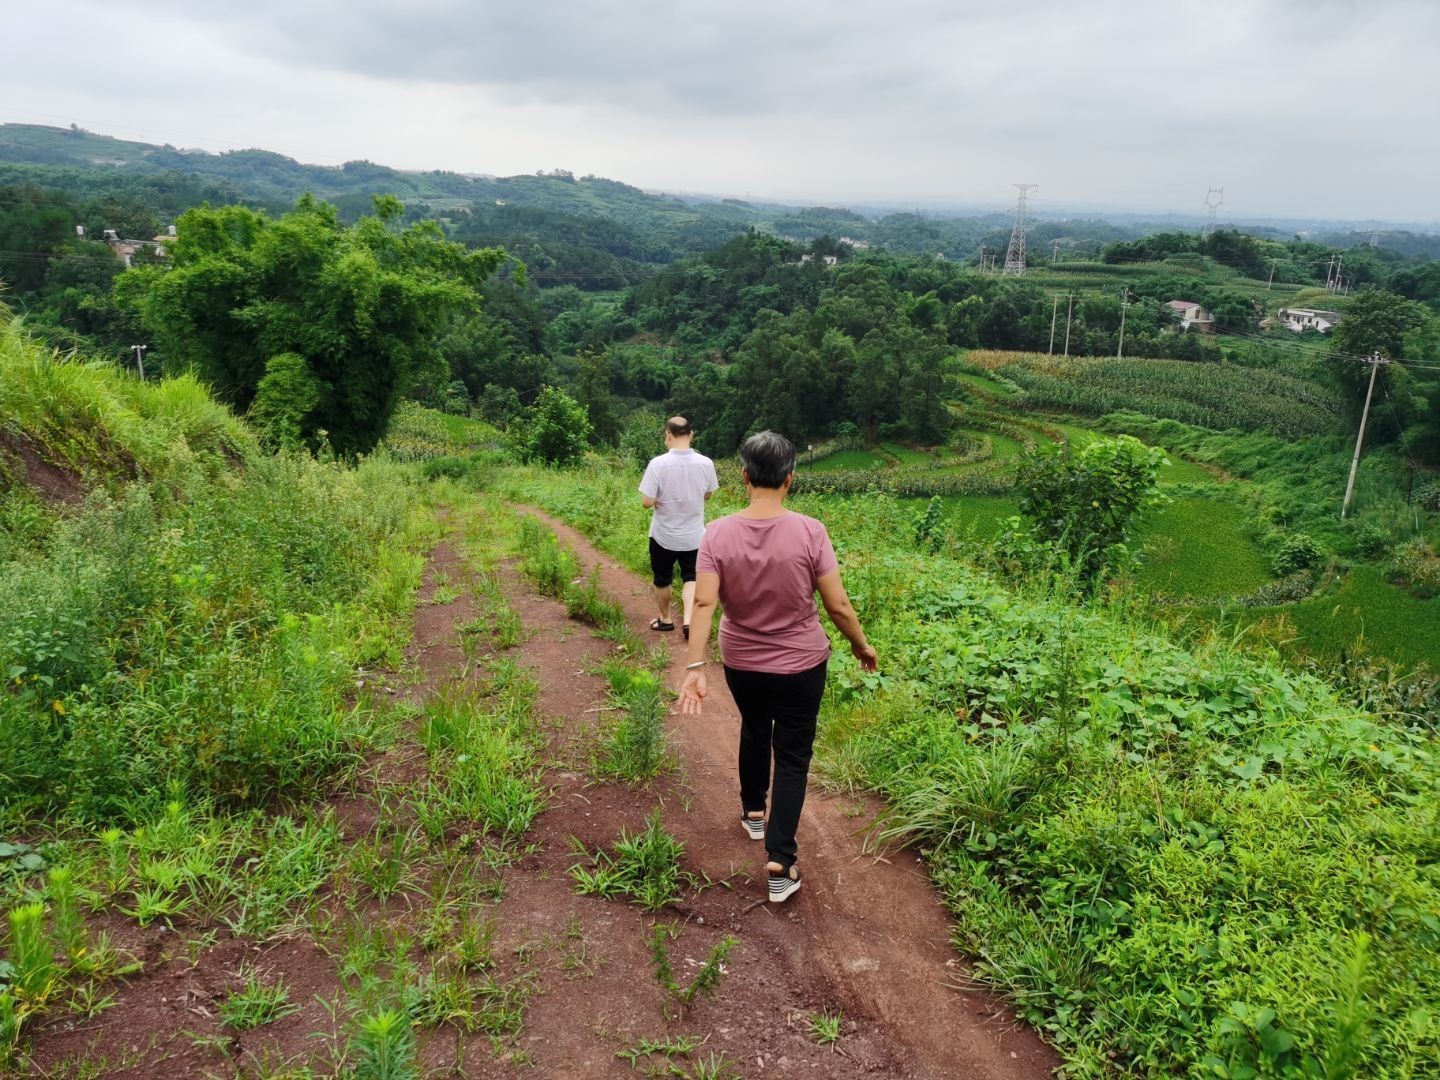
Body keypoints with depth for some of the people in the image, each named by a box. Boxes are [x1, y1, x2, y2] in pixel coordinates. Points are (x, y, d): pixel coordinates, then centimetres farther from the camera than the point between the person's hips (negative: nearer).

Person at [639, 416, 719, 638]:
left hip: (664, 536, -2)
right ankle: (689, 619, 1)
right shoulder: (705, 463, -10)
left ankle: (665, 619, 35)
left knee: (662, 580, 19)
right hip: (694, 536, 2)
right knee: (690, 578, 18)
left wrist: (662, 496, 2)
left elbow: (647, 502, -18)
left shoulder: (657, 464, -19)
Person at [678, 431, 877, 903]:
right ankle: (780, 862, 3)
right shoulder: (809, 531, -19)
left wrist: (694, 667, -21)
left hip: (741, 664, 3)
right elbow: (837, 605, -14)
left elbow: (704, 604, -21)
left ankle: (752, 812, 49)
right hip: (801, 665, -2)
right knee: (792, 757, 9)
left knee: (754, 732, 29)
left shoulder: (718, 533, -14)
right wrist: (862, 646, 2)